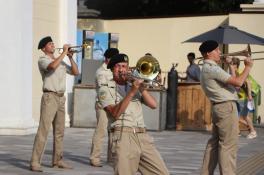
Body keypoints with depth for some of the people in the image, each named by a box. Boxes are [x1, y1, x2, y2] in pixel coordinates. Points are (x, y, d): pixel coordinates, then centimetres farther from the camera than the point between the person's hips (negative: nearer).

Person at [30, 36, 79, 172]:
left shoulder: (61, 61, 18)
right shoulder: (43, 60, -4)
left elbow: (75, 72, 15)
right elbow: (53, 66, -26)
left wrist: (70, 57, 5)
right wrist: (64, 52, -18)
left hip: (61, 98, 8)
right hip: (50, 96, -7)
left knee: (59, 131, 10)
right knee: (43, 130, -12)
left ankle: (57, 160, 17)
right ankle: (35, 162, -14)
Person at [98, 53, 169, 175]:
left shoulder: (134, 86, 23)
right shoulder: (106, 89, 6)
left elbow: (153, 105, 9)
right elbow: (115, 113, -10)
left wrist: (141, 87, 1)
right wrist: (131, 92, -13)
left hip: (143, 136, 5)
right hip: (123, 136, -5)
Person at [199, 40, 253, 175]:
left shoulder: (207, 68, 17)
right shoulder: (212, 68, -16)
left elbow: (231, 80, 21)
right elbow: (238, 82, -20)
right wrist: (248, 66, -8)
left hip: (219, 108, 11)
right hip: (226, 107, -11)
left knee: (215, 142, 15)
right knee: (229, 145, -8)